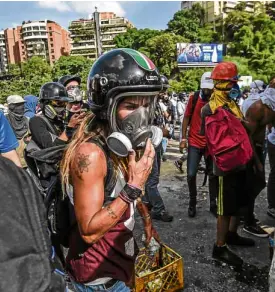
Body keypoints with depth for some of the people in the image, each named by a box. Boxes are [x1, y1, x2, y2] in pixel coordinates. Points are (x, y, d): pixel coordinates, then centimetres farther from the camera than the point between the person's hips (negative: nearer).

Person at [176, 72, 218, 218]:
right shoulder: (193, 98, -5)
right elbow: (186, 118, 1)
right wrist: (183, 138, -3)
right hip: (194, 143, -1)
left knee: (213, 175, 8)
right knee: (191, 175, -4)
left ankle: (213, 204, 25)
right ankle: (192, 203, 19)